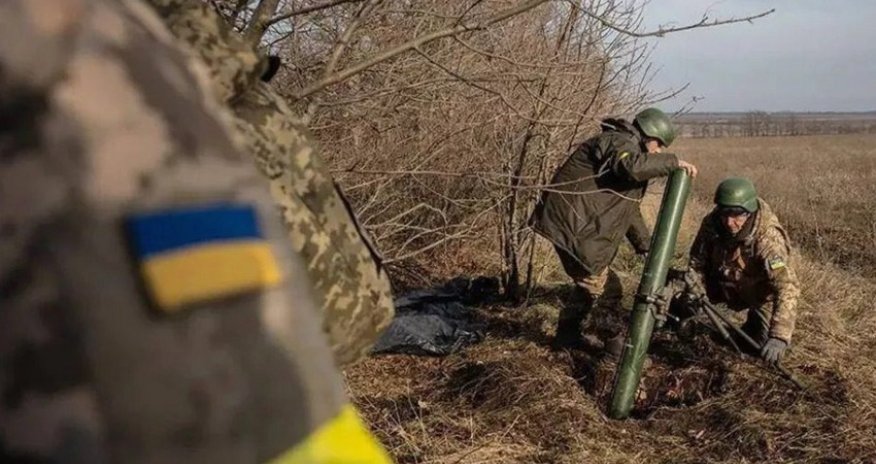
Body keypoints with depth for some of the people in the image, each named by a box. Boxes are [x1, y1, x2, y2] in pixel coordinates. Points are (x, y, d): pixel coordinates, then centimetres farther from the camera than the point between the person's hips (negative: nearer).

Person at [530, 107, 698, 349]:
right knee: (604, 290, -5)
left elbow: (629, 209, 27)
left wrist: (648, 247, 23)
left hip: (579, 227, 11)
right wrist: (674, 162, -23)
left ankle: (567, 337, 30)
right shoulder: (619, 142, -10)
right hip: (573, 225, -11)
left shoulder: (628, 150, 23)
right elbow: (632, 167, -35)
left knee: (593, 286, 19)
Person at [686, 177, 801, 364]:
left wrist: (779, 336, -56)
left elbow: (787, 288, -46)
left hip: (762, 293, -4)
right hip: (725, 284, 4)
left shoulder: (768, 238, -38)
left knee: (765, 351, -15)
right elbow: (697, 264, -9)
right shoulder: (711, 223, -23)